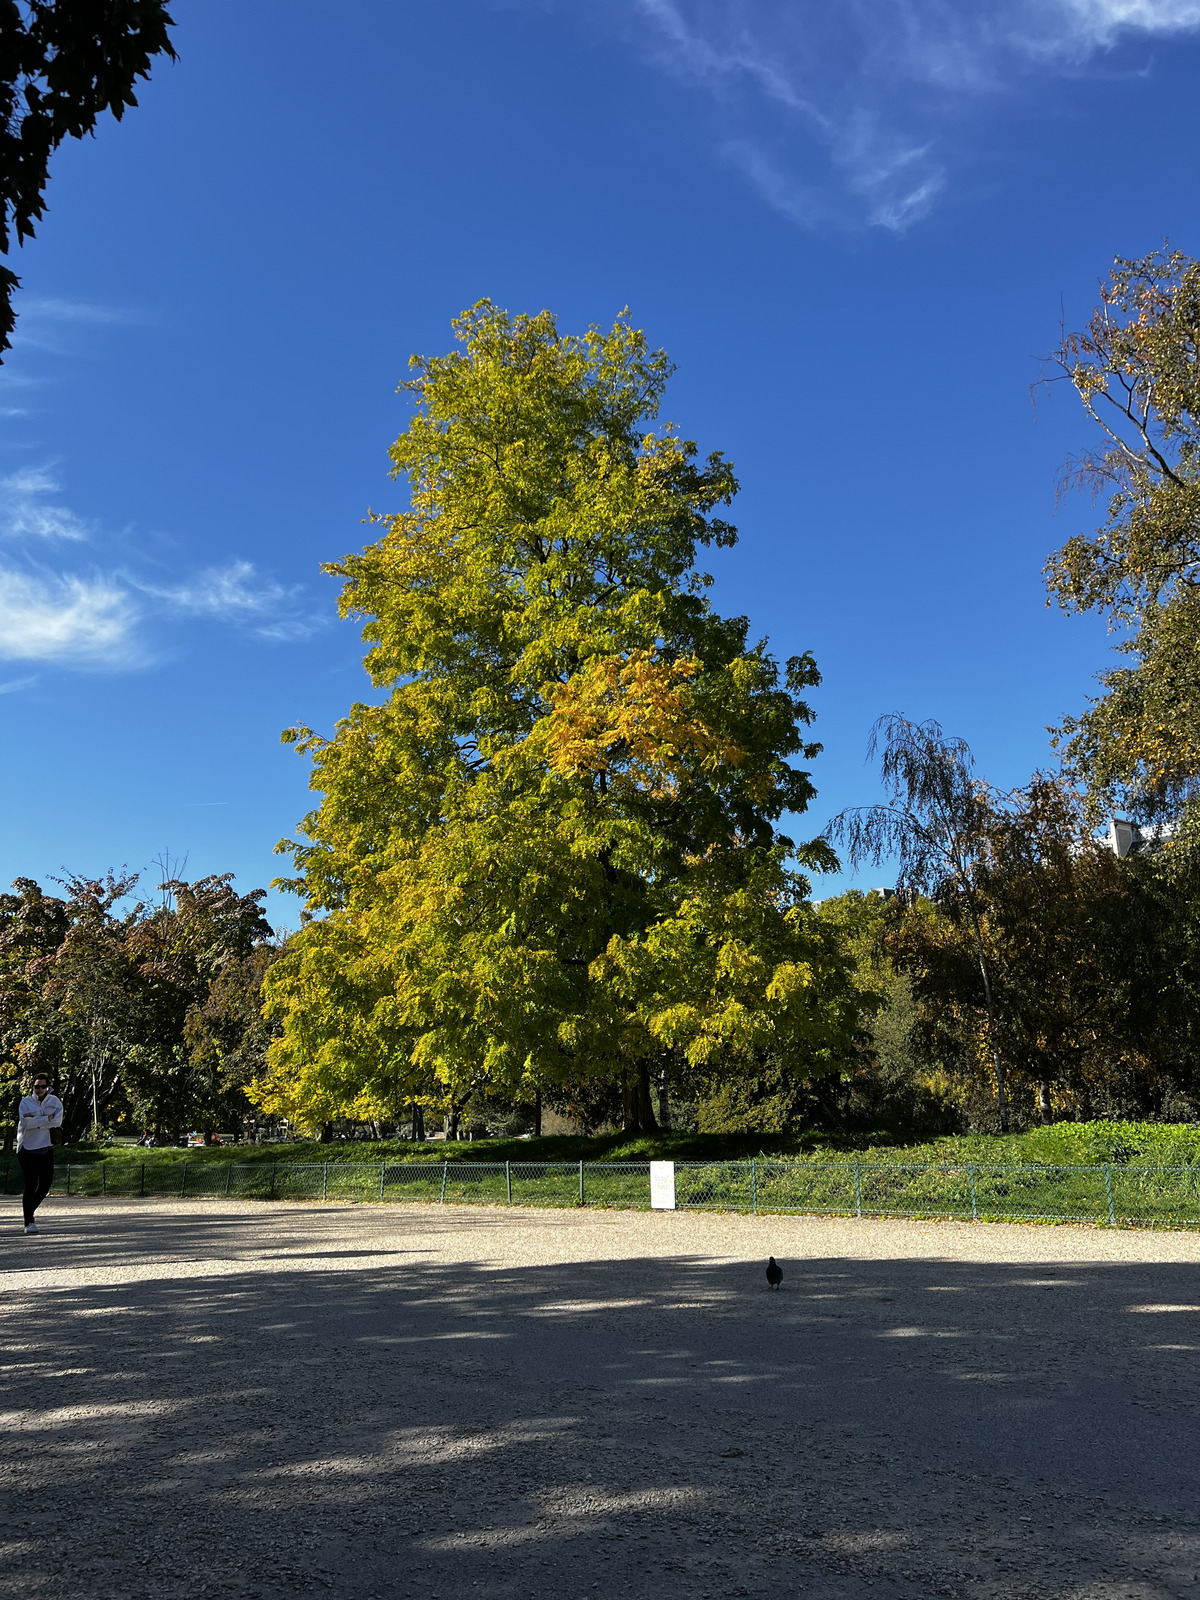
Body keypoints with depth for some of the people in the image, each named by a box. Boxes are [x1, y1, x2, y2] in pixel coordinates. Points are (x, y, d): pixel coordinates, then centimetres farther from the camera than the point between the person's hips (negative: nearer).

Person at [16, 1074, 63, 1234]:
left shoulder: (55, 1101, 4)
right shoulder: (26, 1102, -3)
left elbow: (57, 1121, -10)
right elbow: (27, 1123, -17)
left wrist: (35, 1120, -15)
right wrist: (47, 1118, -15)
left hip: (46, 1148, 4)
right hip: (27, 1148, -3)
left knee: (46, 1182, 4)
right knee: (31, 1184, -7)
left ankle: (28, 1207, 28)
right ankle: (29, 1222, -1)